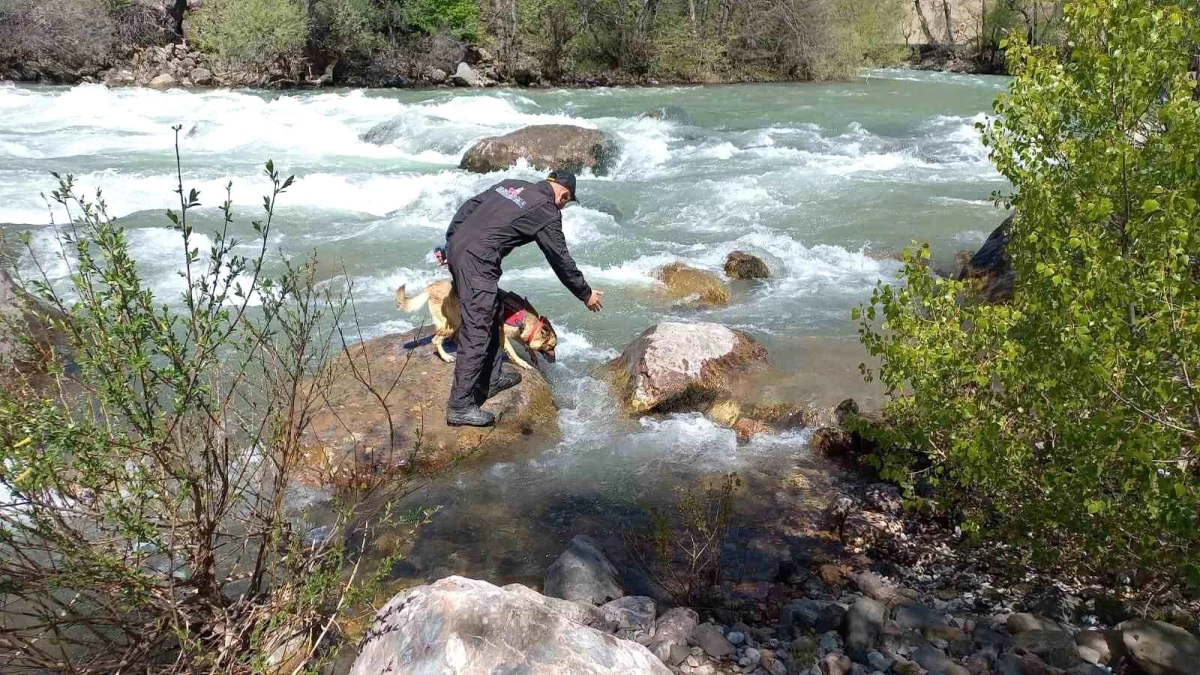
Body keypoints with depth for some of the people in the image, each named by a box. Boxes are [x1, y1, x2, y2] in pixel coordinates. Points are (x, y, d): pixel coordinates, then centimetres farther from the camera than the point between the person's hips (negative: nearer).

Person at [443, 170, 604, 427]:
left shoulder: (510, 184, 18)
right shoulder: (548, 213, -2)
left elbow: (467, 208, 18)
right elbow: (561, 260, 4)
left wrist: (450, 243, 22)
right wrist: (586, 294, 16)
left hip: (457, 248, 9)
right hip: (477, 262, -9)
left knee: (490, 316, 21)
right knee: (476, 333, -5)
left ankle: (491, 379, 32)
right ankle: (460, 407, -3)